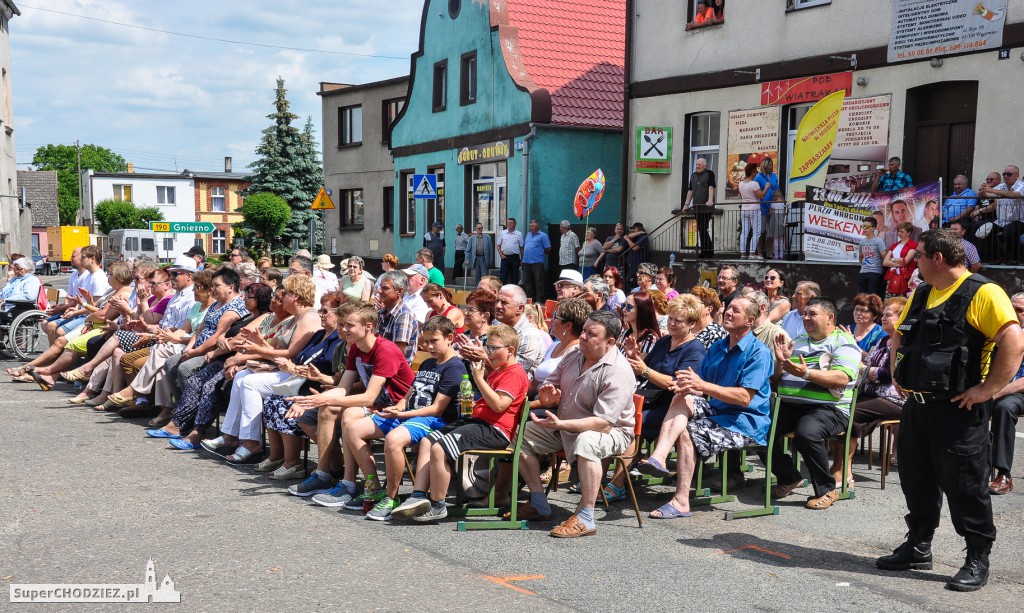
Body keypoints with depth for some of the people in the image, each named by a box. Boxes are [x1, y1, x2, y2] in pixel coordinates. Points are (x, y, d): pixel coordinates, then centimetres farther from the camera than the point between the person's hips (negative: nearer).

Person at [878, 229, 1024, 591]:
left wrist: (987, 389, -22)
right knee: (916, 478, 15)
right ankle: (918, 547, 30)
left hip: (959, 410, -8)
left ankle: (978, 560, 14)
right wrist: (898, 375, 15)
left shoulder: (982, 293, -13)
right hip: (917, 406, 8)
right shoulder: (920, 295, 13)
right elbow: (898, 336, 26)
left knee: (965, 485, 0)